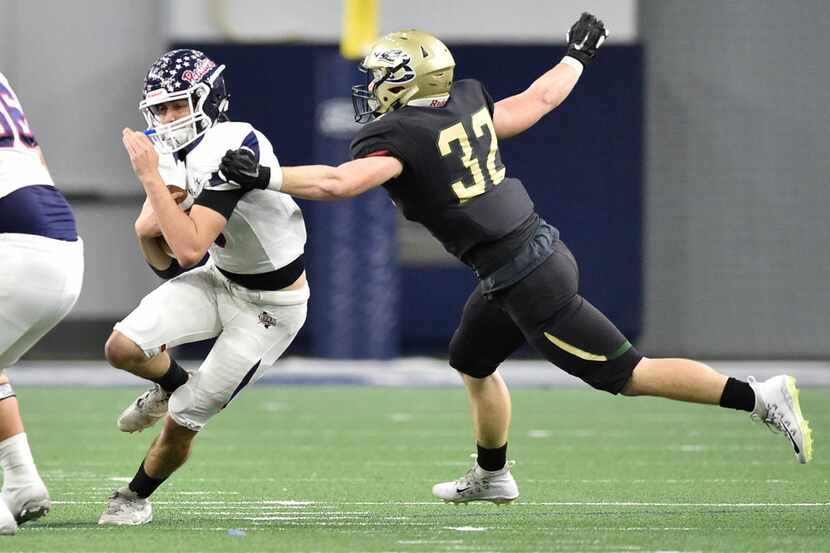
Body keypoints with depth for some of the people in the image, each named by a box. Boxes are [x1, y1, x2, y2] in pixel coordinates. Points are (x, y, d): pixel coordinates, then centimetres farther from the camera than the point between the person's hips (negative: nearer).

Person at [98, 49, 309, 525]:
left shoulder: (232, 150, -30)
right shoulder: (177, 155, -4)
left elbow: (189, 249, -35)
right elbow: (165, 263, 4)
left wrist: (151, 178, -32)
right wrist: (147, 230, -18)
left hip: (271, 306, -7)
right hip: (220, 278, 7)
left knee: (182, 422, -2)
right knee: (123, 348, -15)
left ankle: (136, 497, 27)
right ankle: (173, 383, 19)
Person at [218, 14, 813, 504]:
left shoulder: (397, 137, -15)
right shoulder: (466, 105, 7)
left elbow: (338, 182, -29)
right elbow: (539, 98, 20)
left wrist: (266, 177, -24)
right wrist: (578, 56, 36)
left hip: (526, 280, -9)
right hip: (537, 250, 9)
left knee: (625, 373, -3)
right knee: (473, 363, 26)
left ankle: (761, 397, -5)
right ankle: (492, 477, 42)